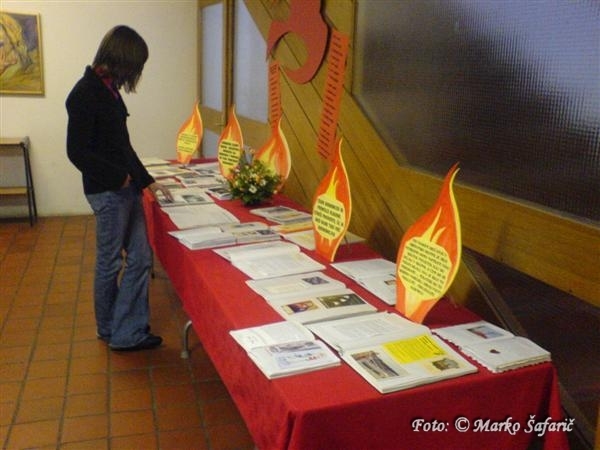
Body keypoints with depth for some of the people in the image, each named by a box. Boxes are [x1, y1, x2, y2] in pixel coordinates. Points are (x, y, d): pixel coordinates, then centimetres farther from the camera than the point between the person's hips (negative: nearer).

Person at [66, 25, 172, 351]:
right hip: (107, 191, -9)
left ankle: (127, 333, 20)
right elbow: (77, 152, -18)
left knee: (140, 258, 10)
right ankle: (110, 331, 26)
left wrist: (146, 180, 16)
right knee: (110, 263, 6)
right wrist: (119, 176, -13)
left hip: (126, 188, 9)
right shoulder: (85, 93, -16)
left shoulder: (108, 88, 10)